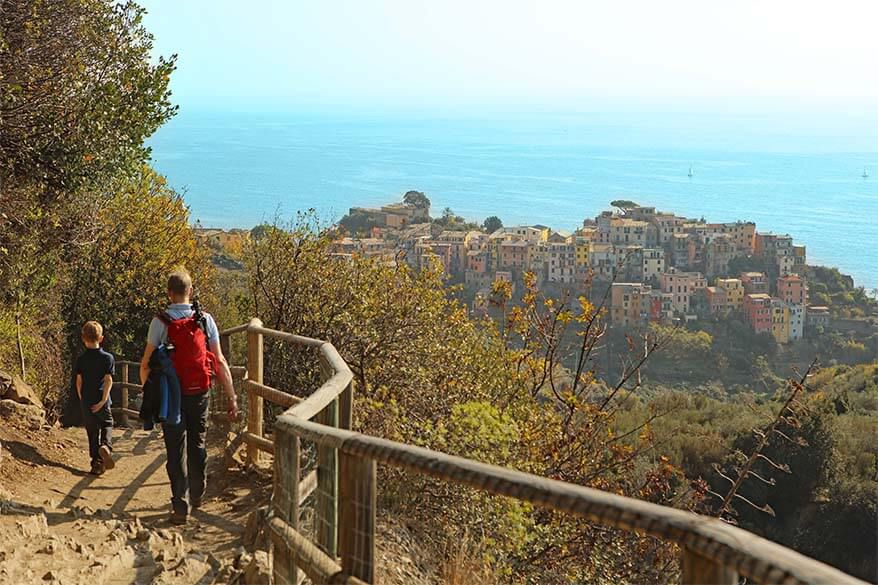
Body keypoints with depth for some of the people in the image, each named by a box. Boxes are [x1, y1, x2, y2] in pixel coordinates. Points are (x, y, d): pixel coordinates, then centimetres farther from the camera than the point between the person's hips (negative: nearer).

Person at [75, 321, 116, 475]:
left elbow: (79, 381, 0)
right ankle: (106, 446, -16)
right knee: (107, 425, 16)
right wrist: (103, 400, -13)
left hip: (86, 401, 1)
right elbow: (108, 380, -12)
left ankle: (97, 463, 9)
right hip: (102, 401, -1)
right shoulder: (108, 358, -4)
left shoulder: (81, 359, -1)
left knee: (92, 431, 9)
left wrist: (82, 399, 12)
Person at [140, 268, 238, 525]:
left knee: (176, 450, 3)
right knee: (198, 446, 18)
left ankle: (180, 505, -4)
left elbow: (146, 364, -7)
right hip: (199, 394, 2)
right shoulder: (205, 320, -1)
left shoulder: (160, 322, -7)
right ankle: (196, 496, 32)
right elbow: (220, 362, -2)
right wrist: (232, 397, 2)